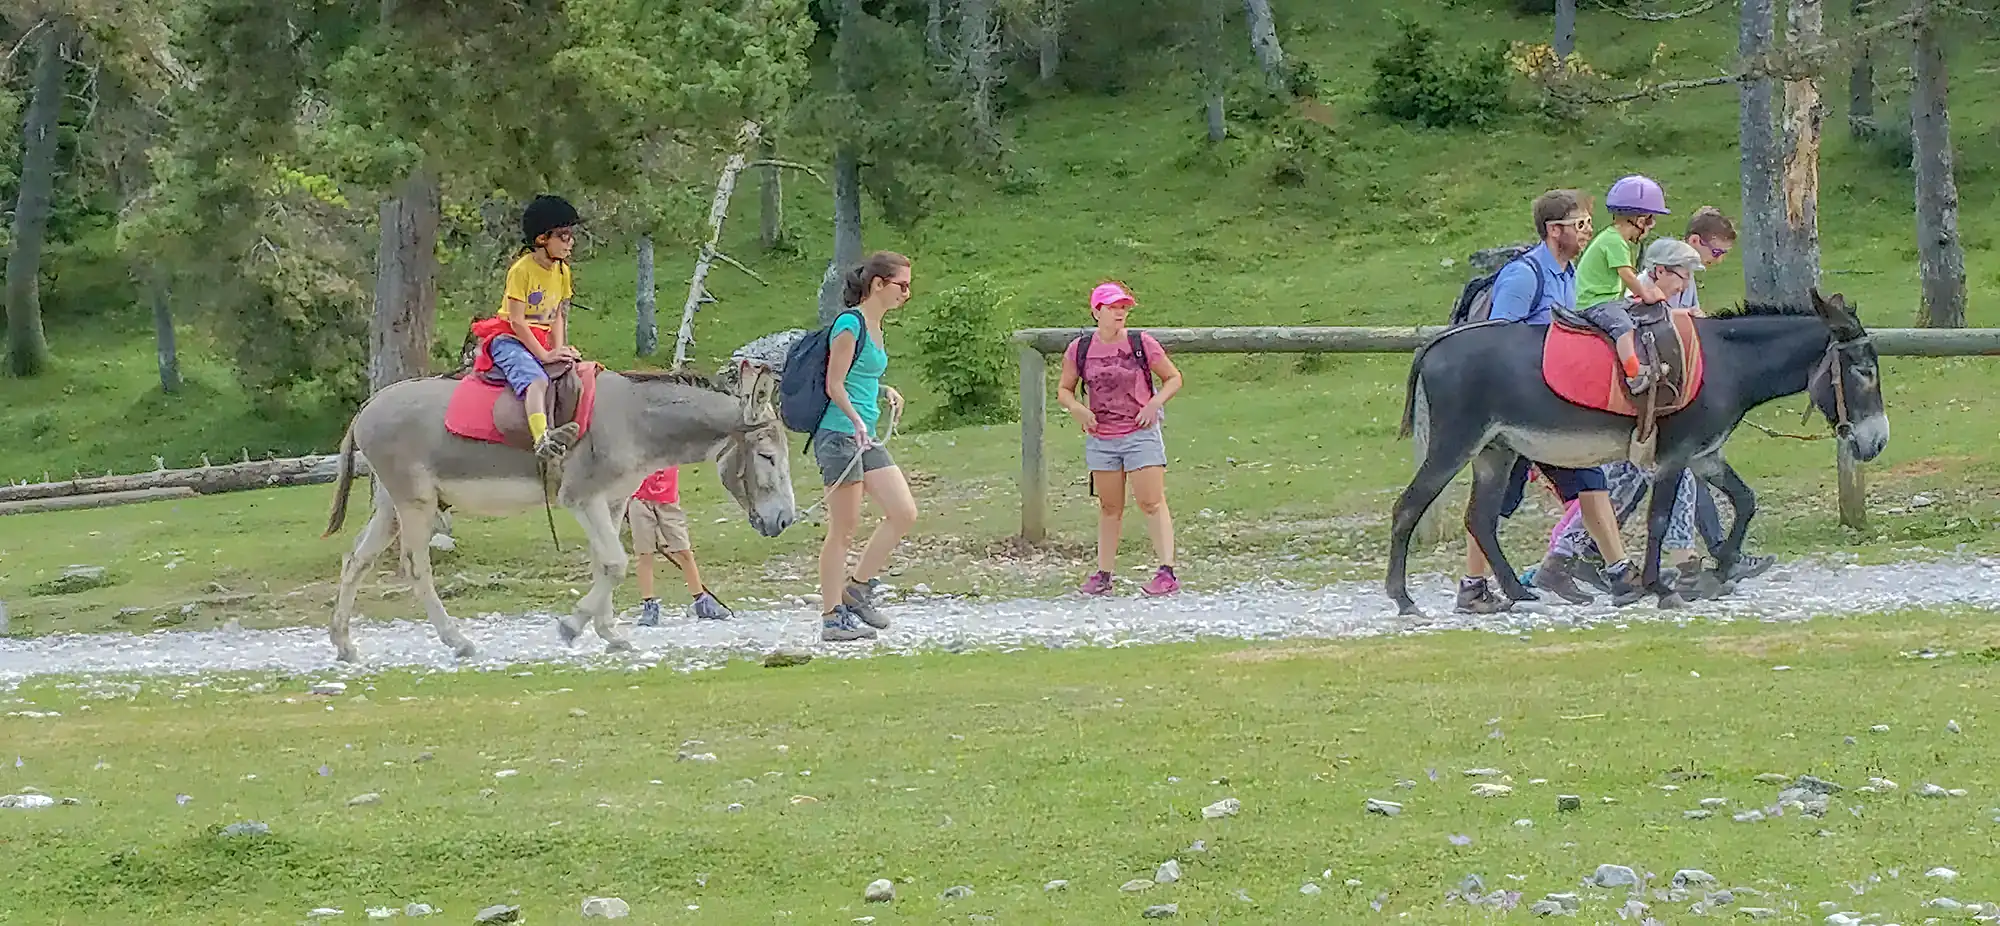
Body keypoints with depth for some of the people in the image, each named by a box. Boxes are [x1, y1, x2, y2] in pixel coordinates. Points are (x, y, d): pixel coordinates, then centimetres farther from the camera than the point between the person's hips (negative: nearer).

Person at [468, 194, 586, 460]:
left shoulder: (562, 271, 9)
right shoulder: (521, 269, -14)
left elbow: (558, 317, 11)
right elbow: (517, 321, -17)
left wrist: (558, 350, -6)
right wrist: (544, 355, -20)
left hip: (541, 341, 10)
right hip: (509, 338, -9)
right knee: (536, 379, -36)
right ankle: (542, 438, -59)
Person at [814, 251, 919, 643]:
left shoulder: (874, 325, 15)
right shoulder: (850, 323, -12)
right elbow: (834, 384, -15)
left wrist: (884, 391, 10)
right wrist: (856, 420, -26)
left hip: (866, 439, 9)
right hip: (840, 435, -9)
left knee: (904, 513, 3)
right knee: (844, 528, -5)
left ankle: (857, 589, 14)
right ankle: (832, 617, 0)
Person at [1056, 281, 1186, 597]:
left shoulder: (1142, 344, -3)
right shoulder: (1079, 350, 2)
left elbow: (1173, 378, 5)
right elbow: (1064, 389, 13)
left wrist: (1154, 404, -11)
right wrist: (1078, 408, -8)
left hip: (1141, 435, -3)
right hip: (1100, 439, 3)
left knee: (1152, 502, -9)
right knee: (1109, 508, 9)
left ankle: (1167, 572, -12)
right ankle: (1103, 574, 16)